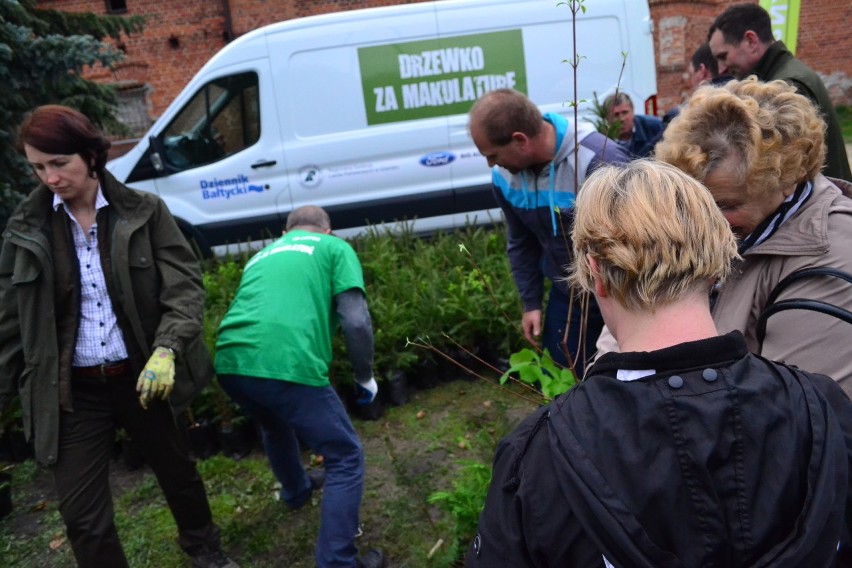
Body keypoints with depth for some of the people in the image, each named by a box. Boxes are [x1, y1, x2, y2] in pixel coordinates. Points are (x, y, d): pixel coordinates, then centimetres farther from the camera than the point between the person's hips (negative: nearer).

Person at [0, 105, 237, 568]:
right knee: (81, 515, 6)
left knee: (176, 470, 20)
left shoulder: (144, 211, -7)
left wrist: (167, 349, -29)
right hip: (71, 391, 1)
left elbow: (185, 287, -12)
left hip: (141, 376, -1)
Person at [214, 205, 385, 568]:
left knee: (275, 425, 38)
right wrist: (365, 377, 16)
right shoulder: (334, 248, 15)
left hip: (230, 364, 7)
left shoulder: (261, 255, 32)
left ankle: (296, 491, 59)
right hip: (288, 366, -7)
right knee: (346, 458, 12)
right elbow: (356, 322, 1)